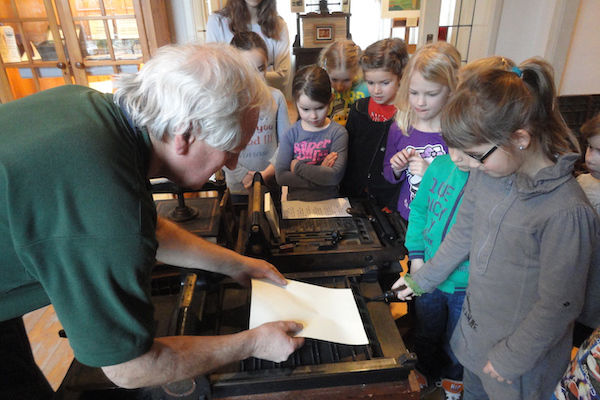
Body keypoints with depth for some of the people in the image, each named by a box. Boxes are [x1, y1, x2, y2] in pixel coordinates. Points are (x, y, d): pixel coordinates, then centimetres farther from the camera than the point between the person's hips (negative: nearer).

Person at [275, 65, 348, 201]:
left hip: (328, 200, -1)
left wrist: (297, 166, -8)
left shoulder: (338, 132, -4)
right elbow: (280, 176, -6)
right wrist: (320, 174, -12)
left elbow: (335, 176, -13)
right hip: (296, 200, 1)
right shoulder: (291, 134, 1)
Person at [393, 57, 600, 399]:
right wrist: (422, 279, 12)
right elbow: (463, 234, 4)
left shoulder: (566, 211, -30)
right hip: (475, 331, 6)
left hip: (521, 354, -5)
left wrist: (510, 357, -12)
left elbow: (558, 304, -21)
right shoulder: (486, 173, -10)